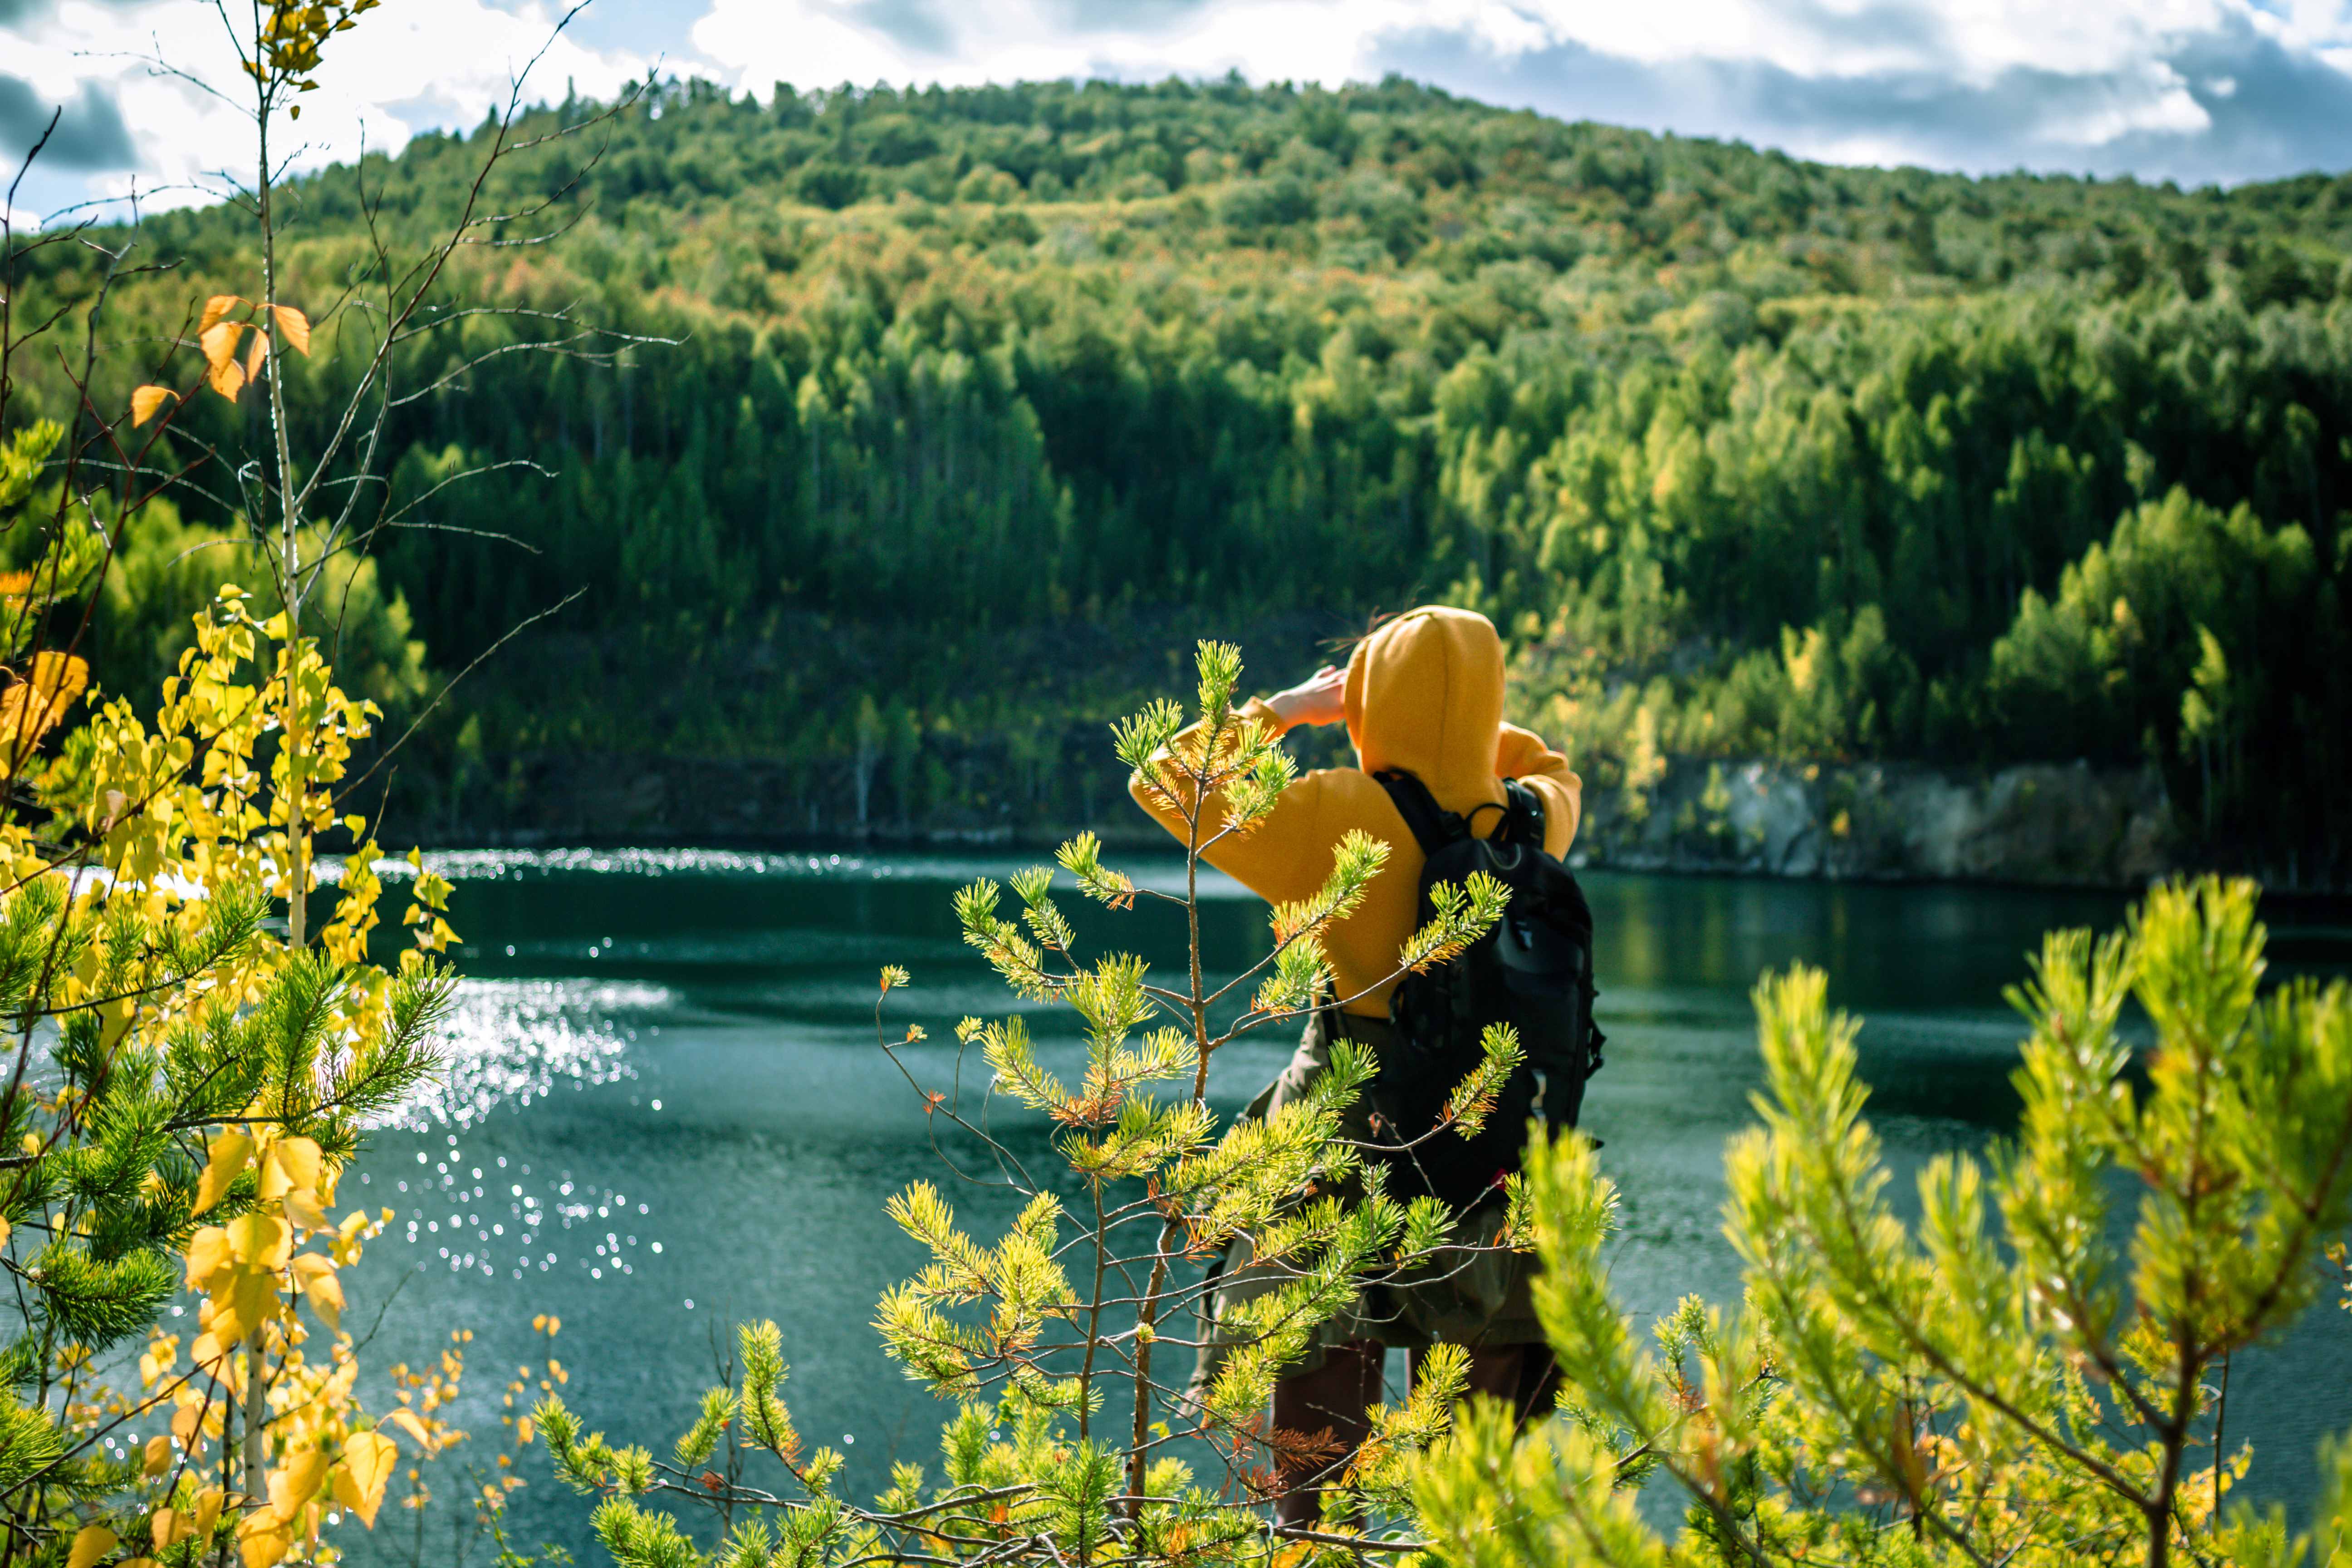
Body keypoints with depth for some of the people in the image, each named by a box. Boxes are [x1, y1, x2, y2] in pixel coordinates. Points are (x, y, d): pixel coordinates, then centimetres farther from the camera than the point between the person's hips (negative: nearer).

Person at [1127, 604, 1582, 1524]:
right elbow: (1554, 773, 24)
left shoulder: (1338, 817, -14)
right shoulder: (1524, 825, -2)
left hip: (1347, 1136, -3)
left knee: (1319, 1401, 8)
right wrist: (1462, 720, 17)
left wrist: (1284, 711, 3)